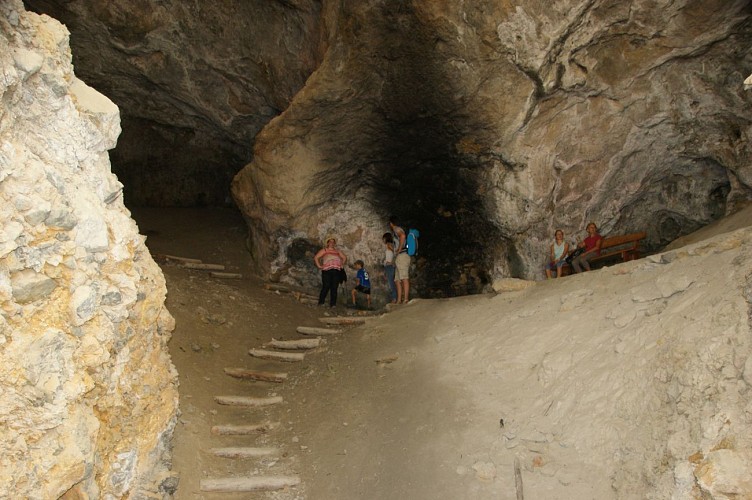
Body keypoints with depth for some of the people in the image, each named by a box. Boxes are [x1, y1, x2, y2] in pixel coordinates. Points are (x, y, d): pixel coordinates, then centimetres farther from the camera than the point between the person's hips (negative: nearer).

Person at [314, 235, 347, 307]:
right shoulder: (324, 250, 12)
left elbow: (344, 258, 35)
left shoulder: (337, 251, 24)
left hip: (336, 271, 4)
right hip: (327, 271, -4)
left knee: (334, 288, -1)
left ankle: (333, 304, 1)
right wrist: (319, 266, -4)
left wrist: (342, 265, 21)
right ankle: (321, 303, -5)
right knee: (326, 287, -11)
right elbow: (316, 257, 4)